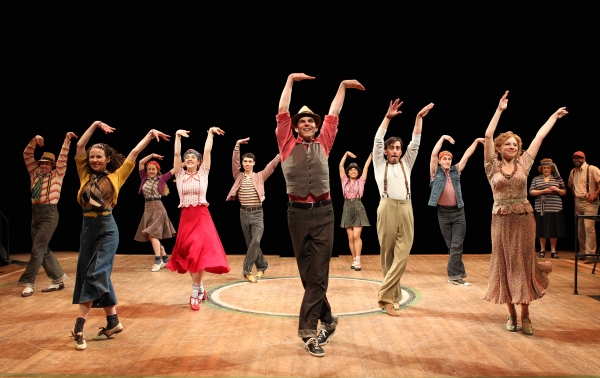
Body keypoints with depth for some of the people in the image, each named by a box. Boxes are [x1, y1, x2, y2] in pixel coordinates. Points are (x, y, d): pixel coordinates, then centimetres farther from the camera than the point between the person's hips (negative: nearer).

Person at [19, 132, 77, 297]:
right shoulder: (35, 173, 14)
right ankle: (58, 280, 16)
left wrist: (67, 138, -9)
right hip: (35, 213, 6)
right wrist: (34, 141, 0)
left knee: (37, 249, -8)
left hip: (49, 214, -6)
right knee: (43, 249, 8)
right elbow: (27, 155, 12)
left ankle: (28, 283, -2)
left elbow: (63, 157, -5)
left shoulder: (57, 175, 1)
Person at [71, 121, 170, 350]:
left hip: (107, 229, -4)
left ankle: (78, 328, -5)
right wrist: (95, 125, 10)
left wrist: (150, 134, 10)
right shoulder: (85, 176, 11)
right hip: (88, 228, 4)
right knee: (101, 276, 8)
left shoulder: (115, 176, 4)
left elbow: (134, 153, 7)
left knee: (95, 275, -9)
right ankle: (113, 322, 19)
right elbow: (80, 146, 9)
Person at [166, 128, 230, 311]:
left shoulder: (203, 173, 5)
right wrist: (178, 136, -5)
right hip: (186, 217, 3)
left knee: (200, 252, -12)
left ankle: (195, 293, -5)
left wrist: (210, 132, 2)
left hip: (202, 216, -2)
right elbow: (176, 154, -1)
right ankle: (200, 288, 22)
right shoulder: (180, 174, 8)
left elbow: (207, 151, 0)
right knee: (188, 253, 5)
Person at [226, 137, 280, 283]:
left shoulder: (260, 176, 3)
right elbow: (234, 161, -6)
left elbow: (272, 165, -3)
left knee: (255, 242, -15)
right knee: (250, 243, 9)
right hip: (244, 213, 2)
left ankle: (247, 270, -5)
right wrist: (237, 145, -15)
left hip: (257, 213, -2)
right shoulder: (238, 176, 5)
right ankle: (262, 266, 26)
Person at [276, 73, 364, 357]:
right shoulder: (287, 144, 7)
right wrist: (291, 80, 11)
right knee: (307, 273, 6)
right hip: (298, 213, -1)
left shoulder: (323, 144, 12)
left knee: (319, 274, -2)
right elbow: (282, 111, 6)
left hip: (323, 212, 1)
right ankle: (327, 320, 22)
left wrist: (342, 86, 25)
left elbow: (333, 115, 19)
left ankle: (308, 330, 7)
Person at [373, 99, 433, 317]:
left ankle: (385, 296, -2)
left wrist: (419, 117, 8)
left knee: (402, 254, -7)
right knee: (387, 254, 1)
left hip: (406, 209, 3)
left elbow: (415, 143, 13)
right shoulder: (379, 164, 12)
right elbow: (378, 140, 2)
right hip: (387, 208, -2)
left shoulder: (406, 164, 19)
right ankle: (392, 297, 6)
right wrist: (388, 117, -4)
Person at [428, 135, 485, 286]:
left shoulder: (456, 171, 8)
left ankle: (454, 275, -2)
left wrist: (476, 141, 12)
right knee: (450, 245, 7)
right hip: (443, 212, -1)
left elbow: (467, 155, 12)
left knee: (457, 245, -4)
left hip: (458, 211, 2)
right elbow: (434, 154, -8)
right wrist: (443, 138, -4)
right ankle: (459, 272, 16)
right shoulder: (435, 172, 1)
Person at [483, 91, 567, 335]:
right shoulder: (492, 166, 1)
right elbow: (488, 136, -9)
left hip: (524, 218, 1)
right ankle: (511, 314, 15)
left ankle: (525, 316, 12)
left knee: (524, 264, 4)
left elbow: (540, 136, 11)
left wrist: (554, 116, 17)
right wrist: (499, 110, -9)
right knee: (505, 265, 4)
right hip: (501, 219, -1)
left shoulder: (524, 163, 6)